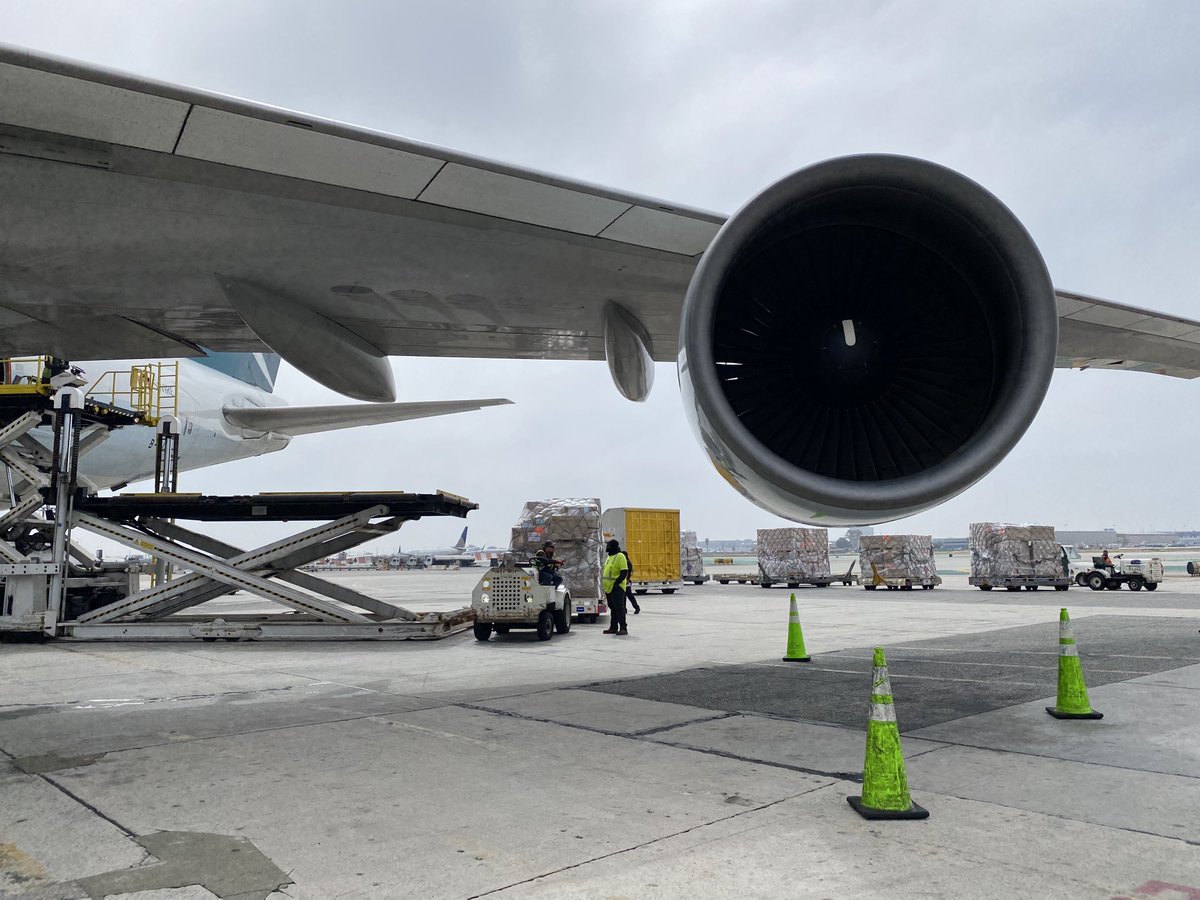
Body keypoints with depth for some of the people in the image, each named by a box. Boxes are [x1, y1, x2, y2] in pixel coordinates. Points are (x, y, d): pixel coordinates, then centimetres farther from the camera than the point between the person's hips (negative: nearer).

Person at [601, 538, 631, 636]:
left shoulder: (620, 556, -9)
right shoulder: (609, 557, 19)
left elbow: (624, 572, -16)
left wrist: (617, 582, -23)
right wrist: (604, 584, 20)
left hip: (617, 587, -9)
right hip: (609, 587, 9)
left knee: (619, 607, -12)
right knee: (612, 608, 13)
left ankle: (623, 628, -12)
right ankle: (613, 627, 19)